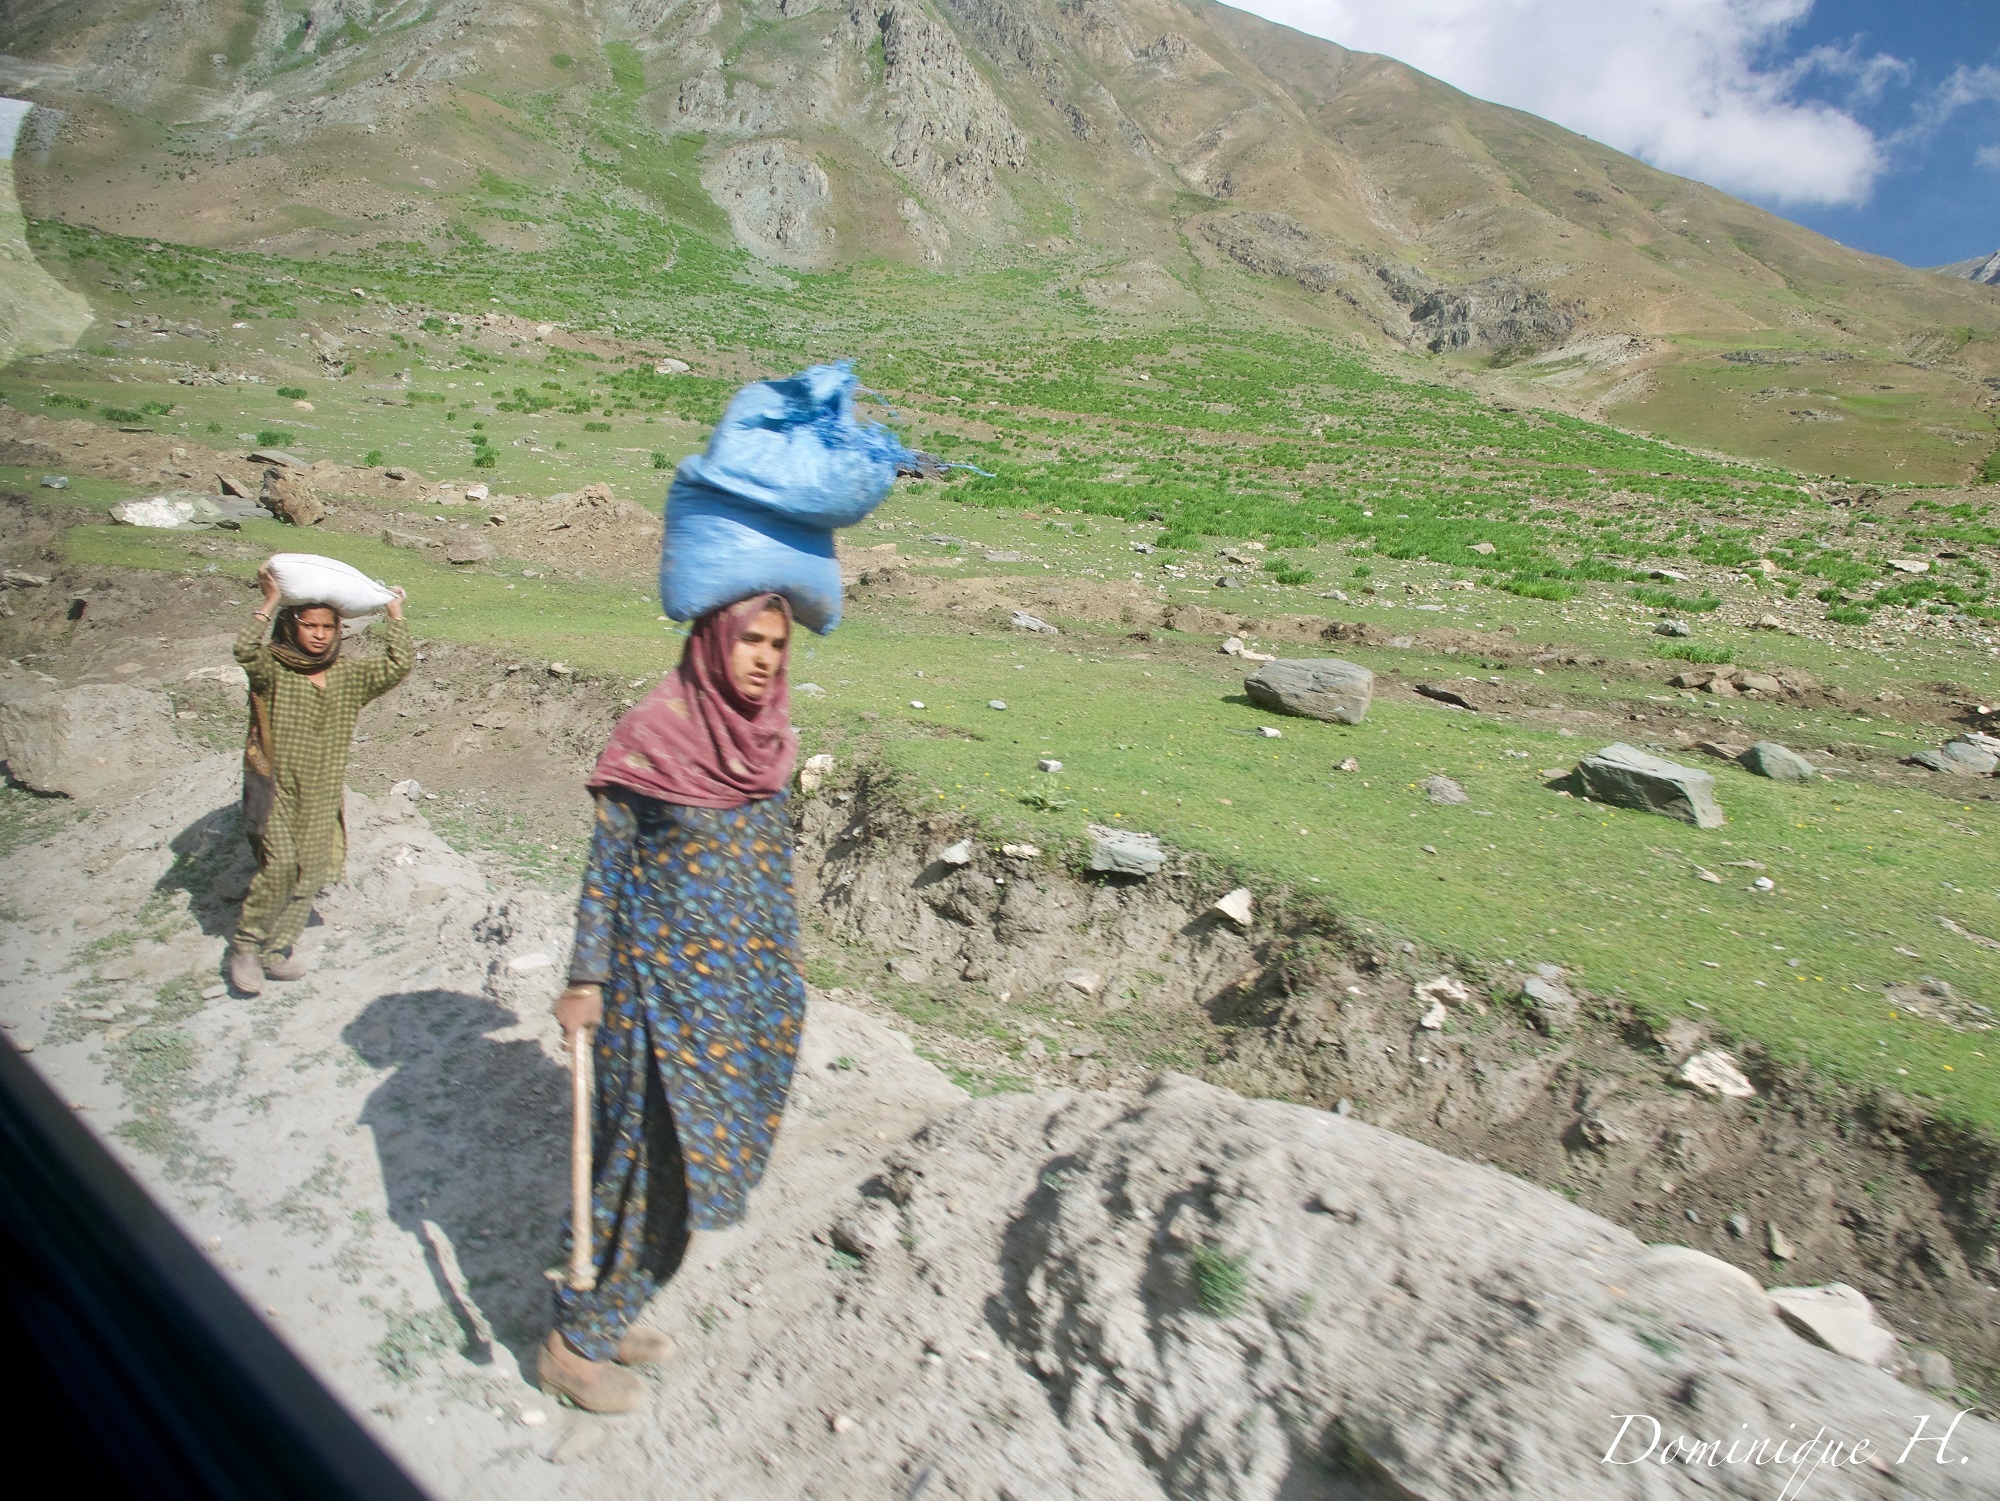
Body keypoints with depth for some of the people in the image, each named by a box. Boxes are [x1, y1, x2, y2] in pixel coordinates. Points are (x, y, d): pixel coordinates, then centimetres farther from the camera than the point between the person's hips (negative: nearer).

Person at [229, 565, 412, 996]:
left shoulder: (349, 676, 5)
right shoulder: (272, 670, -5)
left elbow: (397, 666, -7)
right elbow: (246, 651, -27)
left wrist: (394, 615, -4)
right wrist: (270, 603, -22)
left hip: (321, 796, 4)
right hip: (275, 787, -4)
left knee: (308, 876, 7)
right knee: (281, 864, -19)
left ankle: (276, 951, 21)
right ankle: (245, 944, 0)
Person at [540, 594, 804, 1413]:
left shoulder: (768, 738, 3)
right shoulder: (653, 738, -14)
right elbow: (606, 864, -9)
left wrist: (784, 978, 15)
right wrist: (586, 980, -11)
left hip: (748, 984, 6)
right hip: (666, 983, -6)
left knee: (695, 1152, 15)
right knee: (654, 1156, 2)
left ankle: (606, 1311, 36)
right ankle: (574, 1343, 25)